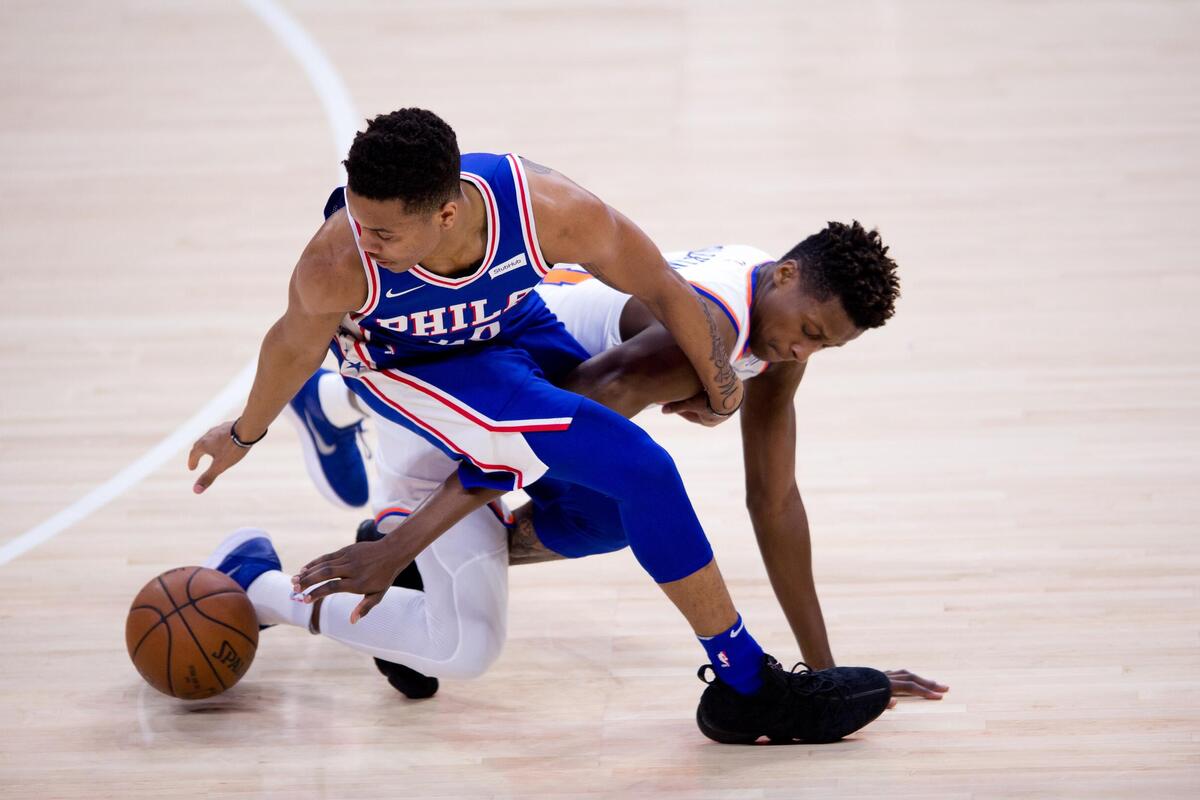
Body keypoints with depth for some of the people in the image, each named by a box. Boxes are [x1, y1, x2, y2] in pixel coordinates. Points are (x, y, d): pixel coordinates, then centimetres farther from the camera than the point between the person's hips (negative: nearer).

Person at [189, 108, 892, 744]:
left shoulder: (552, 212, -36)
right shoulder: (337, 268, -37)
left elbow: (663, 290, -17)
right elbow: (295, 347, -14)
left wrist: (721, 389, -1)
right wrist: (244, 436, 4)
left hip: (512, 326, 4)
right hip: (409, 367, -4)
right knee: (639, 467, -19)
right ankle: (749, 688, -6)